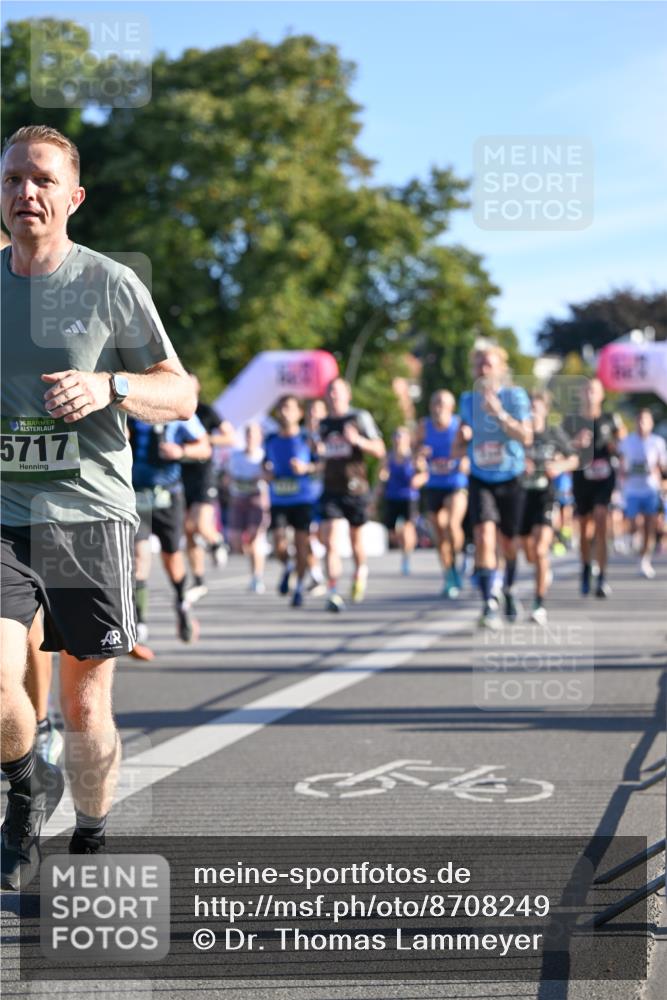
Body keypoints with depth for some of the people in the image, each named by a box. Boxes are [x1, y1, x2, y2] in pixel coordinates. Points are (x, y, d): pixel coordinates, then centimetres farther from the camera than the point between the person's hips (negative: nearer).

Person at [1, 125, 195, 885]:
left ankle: (89, 840, 27)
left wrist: (108, 388, -16)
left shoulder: (110, 285, 0)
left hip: (89, 514, -2)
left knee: (85, 706, 4)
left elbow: (180, 396, 1)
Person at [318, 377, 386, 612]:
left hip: (356, 489, -2)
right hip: (331, 490, 2)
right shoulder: (323, 424, 12)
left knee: (356, 539, 12)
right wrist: (317, 450, 5)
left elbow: (380, 451, -6)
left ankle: (361, 571, 44)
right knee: (331, 543, -12)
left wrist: (358, 440, -22)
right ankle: (332, 593, -15)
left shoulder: (360, 418, -2)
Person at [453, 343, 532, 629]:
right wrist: (463, 440, -13)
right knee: (484, 538, -19)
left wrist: (499, 413, -29)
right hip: (480, 481, 1)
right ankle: (489, 605, -21)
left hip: (510, 480, -1)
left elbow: (526, 437, -19)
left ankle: (508, 590, 39)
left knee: (508, 543, 10)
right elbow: (456, 450, 10)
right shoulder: (468, 401, 4)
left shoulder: (515, 396, -6)